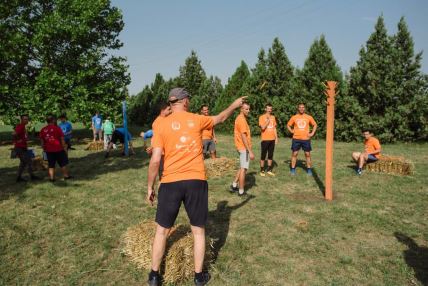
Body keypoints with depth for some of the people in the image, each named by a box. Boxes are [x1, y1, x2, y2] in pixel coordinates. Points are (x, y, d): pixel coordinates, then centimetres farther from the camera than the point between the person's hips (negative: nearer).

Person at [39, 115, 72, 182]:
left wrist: (44, 149, 17)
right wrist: (65, 148, 0)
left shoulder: (43, 130, 3)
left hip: (48, 150, 4)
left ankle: (51, 178, 7)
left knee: (51, 165, 9)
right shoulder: (57, 128, -9)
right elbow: (62, 139, -7)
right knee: (63, 163, 10)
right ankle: (66, 176, 17)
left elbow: (42, 141, 7)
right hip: (58, 149, -3)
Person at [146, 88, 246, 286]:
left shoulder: (161, 125, -1)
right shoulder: (197, 120, 3)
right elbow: (220, 118, 23)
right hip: (196, 181, 1)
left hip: (170, 182, 0)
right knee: (198, 230, 15)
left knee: (162, 230, 15)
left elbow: (155, 160, -6)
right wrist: (234, 105, 41)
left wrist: (149, 187, 5)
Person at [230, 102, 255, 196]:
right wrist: (250, 151, -25)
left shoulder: (240, 118, 13)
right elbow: (243, 136, -24)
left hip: (242, 147, 10)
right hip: (244, 148, -10)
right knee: (243, 169, -2)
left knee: (242, 168, 20)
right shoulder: (242, 119, -18)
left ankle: (234, 185, 24)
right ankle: (241, 191, 7)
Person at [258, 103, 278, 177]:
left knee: (270, 155, 9)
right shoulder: (262, 117, -5)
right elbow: (262, 128, -15)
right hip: (265, 139, -5)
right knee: (263, 155, 1)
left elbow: (274, 128, 14)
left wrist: (276, 138, 9)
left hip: (272, 139, 5)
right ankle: (262, 170, 8)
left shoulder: (273, 117, 11)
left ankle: (269, 170, 16)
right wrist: (268, 120, -17)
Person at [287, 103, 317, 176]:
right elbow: (288, 125, 13)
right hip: (296, 139, 0)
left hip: (306, 139, 0)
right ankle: (293, 169, 11)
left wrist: (312, 133, 3)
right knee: (294, 154, 2)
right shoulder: (294, 117, 3)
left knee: (307, 154, 4)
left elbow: (314, 125, 14)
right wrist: (291, 131, -2)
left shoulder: (309, 117, 3)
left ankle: (309, 169, 14)